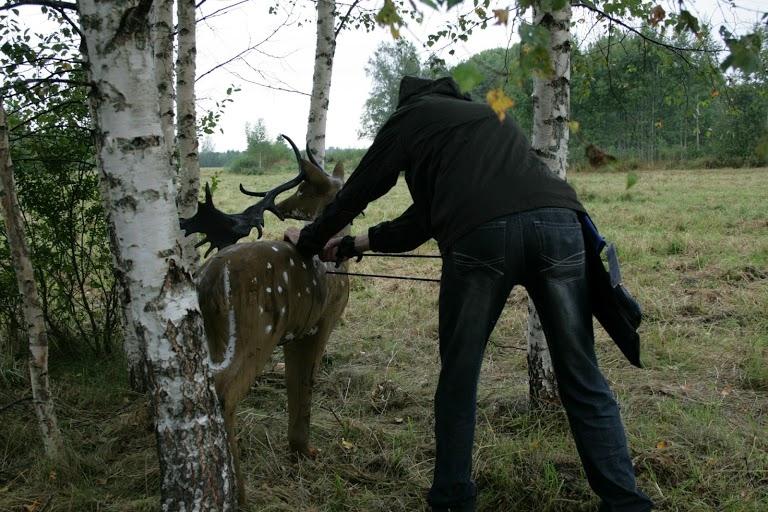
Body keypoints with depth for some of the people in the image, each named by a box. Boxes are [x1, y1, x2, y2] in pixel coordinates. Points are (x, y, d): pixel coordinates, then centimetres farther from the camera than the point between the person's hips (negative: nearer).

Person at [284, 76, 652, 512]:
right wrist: (357, 243, 49)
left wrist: (312, 239, 46)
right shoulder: (488, 116, 42)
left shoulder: (411, 117, 25)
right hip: (557, 222, 5)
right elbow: (424, 218, 42)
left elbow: (360, 190, 29)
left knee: (458, 378, 13)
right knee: (582, 381, 10)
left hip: (481, 234, -4)